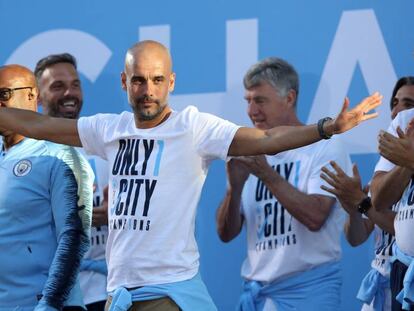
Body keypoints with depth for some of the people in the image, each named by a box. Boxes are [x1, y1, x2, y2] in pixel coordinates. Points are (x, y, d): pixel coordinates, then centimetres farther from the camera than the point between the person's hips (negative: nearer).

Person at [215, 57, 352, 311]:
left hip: (307, 288, -5)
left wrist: (266, 173, -19)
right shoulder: (252, 156, 10)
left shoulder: (326, 148, -4)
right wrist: (235, 185, -10)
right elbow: (227, 233, 6)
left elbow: (314, 217, -18)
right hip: (256, 288, 5)